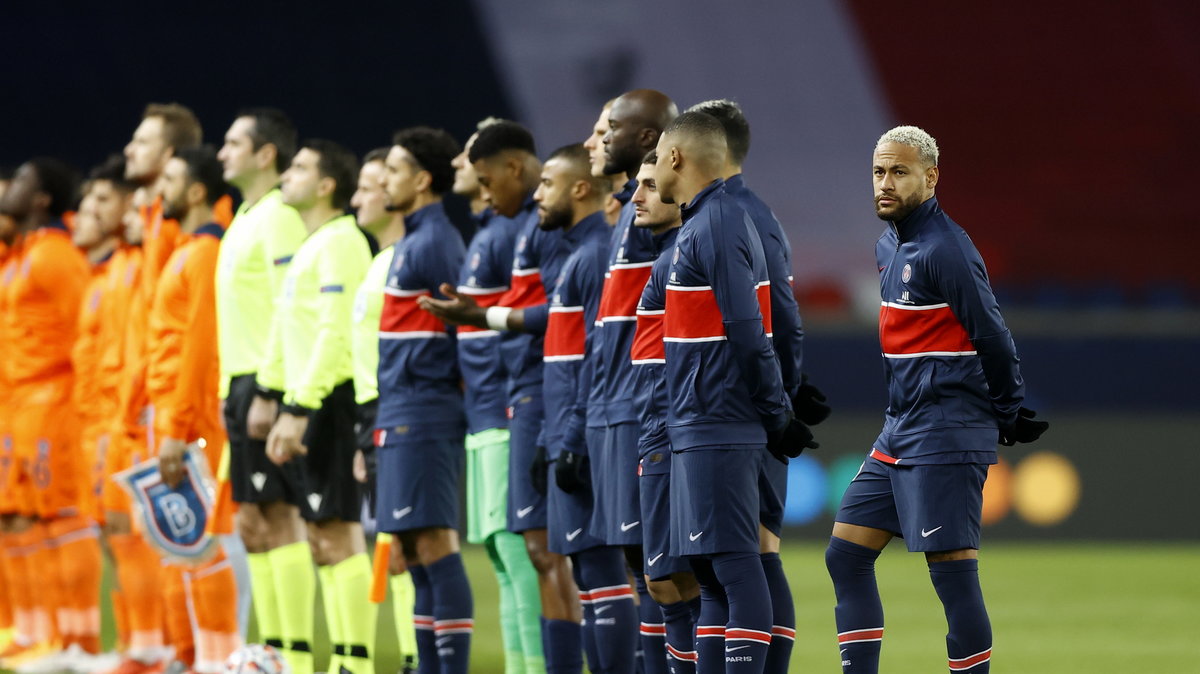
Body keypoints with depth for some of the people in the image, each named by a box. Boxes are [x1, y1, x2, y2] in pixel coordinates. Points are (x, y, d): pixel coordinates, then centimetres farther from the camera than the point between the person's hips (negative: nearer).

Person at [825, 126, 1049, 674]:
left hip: (944, 440, -10)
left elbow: (992, 337, -14)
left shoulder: (944, 249, -15)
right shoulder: (889, 245, 14)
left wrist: (1009, 413, -3)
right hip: (898, 435, 10)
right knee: (846, 555, 7)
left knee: (952, 574, -8)